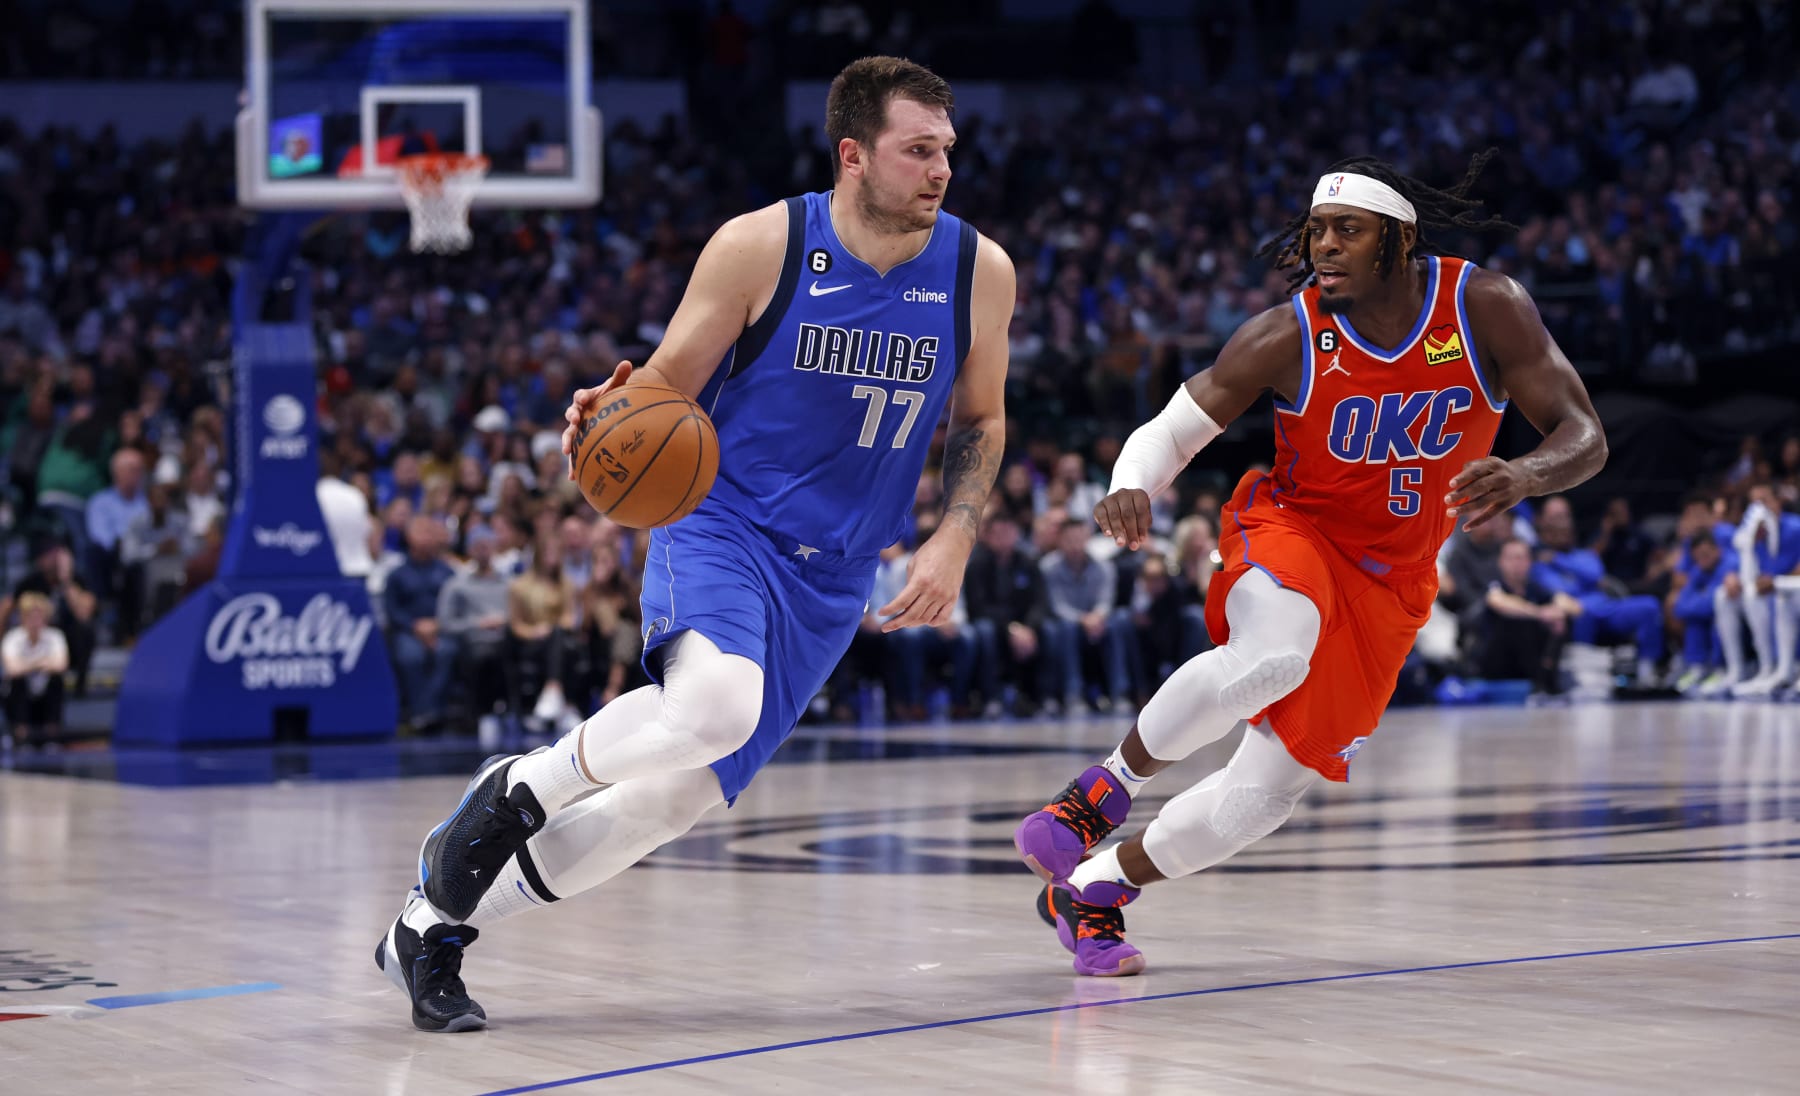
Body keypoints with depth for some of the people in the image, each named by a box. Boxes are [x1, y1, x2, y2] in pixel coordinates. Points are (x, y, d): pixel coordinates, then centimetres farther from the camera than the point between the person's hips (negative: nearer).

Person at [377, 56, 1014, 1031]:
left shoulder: (979, 271, -3)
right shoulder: (759, 247, -12)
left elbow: (980, 420, 13)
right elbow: (668, 385, -2)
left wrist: (952, 543, -2)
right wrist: (614, 416, -25)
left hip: (830, 579, 4)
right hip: (718, 522, -4)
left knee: (675, 798, -2)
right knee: (713, 704, -36)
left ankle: (433, 927, 14)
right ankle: (515, 789, -7)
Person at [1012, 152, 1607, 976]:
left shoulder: (1484, 308, -15)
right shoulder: (1287, 337, -17)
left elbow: (1585, 438, -16)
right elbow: (1169, 431, -9)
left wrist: (1523, 477, -40)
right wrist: (1130, 490, -34)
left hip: (1390, 582, 3)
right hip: (1290, 528, -2)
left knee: (1270, 788, -3)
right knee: (1274, 655, -39)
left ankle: (1088, 892, 14)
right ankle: (1106, 787, -18)